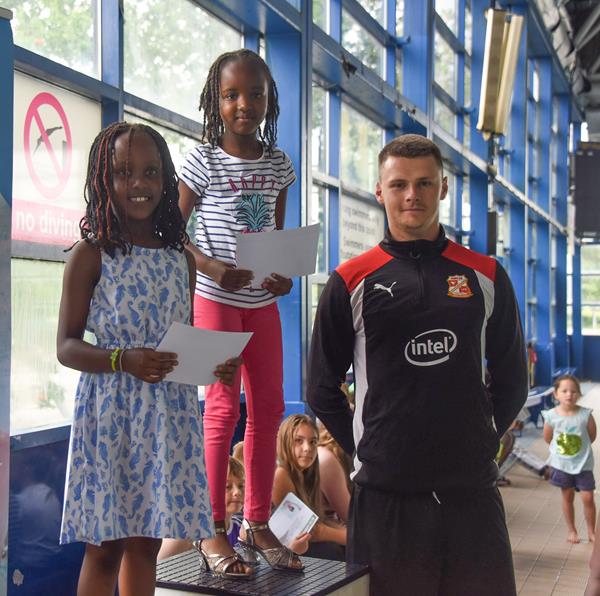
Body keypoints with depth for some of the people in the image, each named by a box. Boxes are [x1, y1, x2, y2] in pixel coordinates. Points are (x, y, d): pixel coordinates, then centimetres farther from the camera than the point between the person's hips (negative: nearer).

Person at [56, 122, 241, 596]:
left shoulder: (181, 258, 8)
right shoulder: (92, 254, -5)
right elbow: (66, 347, -5)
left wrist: (217, 363, -5)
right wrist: (122, 360, -23)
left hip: (171, 411, 4)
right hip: (111, 410, -4)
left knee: (147, 542, 13)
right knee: (105, 547, 3)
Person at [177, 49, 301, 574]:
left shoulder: (278, 163, 7)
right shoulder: (204, 160, -6)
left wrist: (285, 272, -6)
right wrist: (210, 267, -22)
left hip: (262, 298, 5)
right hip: (215, 295, -5)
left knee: (268, 406, 6)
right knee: (223, 406, -4)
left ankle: (257, 522, 18)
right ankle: (212, 528, 8)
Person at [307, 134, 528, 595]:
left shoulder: (485, 276, 7)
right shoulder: (351, 282, 2)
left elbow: (512, 380, 15)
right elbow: (322, 390, 7)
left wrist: (482, 442, 7)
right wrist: (369, 452, 1)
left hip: (472, 490, 2)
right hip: (385, 493, -2)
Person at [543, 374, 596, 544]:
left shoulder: (585, 414, -15)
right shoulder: (551, 416, -13)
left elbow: (592, 436, -1)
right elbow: (548, 438, 2)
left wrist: (579, 447, 1)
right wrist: (561, 447, 2)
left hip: (583, 463, -1)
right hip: (561, 464, 1)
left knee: (588, 498, 1)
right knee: (567, 497, 13)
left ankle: (591, 531, 20)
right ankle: (572, 530, 27)